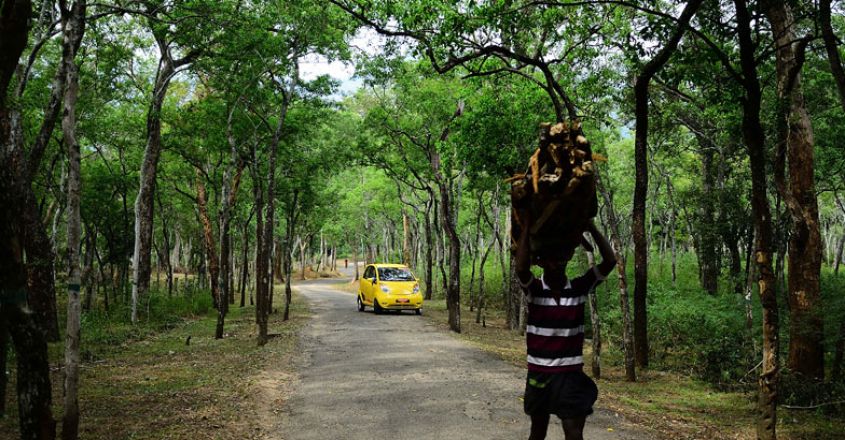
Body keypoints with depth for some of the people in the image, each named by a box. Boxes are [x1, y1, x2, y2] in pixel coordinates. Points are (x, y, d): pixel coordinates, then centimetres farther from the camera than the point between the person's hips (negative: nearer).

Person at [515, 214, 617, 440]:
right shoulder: (534, 290, -8)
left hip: (571, 373, 0)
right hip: (539, 373, 0)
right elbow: (521, 267, -29)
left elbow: (610, 261, -11)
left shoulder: (579, 288, -2)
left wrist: (590, 226, -14)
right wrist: (527, 226, -24)